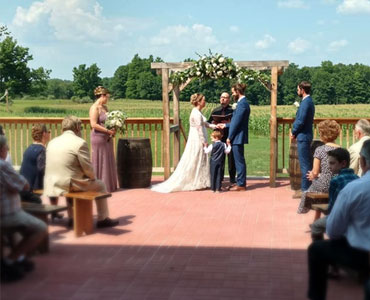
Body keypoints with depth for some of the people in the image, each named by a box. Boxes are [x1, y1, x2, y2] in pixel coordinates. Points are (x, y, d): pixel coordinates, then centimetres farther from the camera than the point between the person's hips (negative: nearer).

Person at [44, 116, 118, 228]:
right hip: (70, 185, -7)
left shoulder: (52, 142, 10)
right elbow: (88, 169, -11)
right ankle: (103, 219, 22)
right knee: (100, 185, 16)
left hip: (51, 185, 7)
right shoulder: (80, 143, -12)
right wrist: (92, 177, 13)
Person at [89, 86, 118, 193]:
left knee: (108, 162, 12)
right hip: (99, 138, -9)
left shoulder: (104, 107, 13)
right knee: (100, 163, -2)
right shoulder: (94, 108, -13)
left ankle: (108, 186, 20)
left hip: (107, 139, 9)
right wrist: (108, 131, -19)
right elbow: (94, 124, -20)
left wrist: (113, 128, 0)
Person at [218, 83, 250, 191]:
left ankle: (241, 184, 2)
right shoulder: (243, 102, 14)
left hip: (238, 137, -10)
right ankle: (241, 182, 22)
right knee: (239, 161, 14)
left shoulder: (242, 104, -17)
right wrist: (225, 125, 23)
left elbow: (237, 122, -18)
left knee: (239, 161, -3)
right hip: (238, 137, 10)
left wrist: (229, 137, -13)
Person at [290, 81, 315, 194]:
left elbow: (301, 121, -20)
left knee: (304, 164, -5)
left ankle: (305, 188, -1)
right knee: (306, 163, 14)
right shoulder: (308, 101, 14)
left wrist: (293, 133, -6)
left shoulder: (306, 102, -17)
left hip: (303, 136, -10)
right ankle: (306, 186, 21)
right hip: (305, 135, 10)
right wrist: (295, 132, 10)